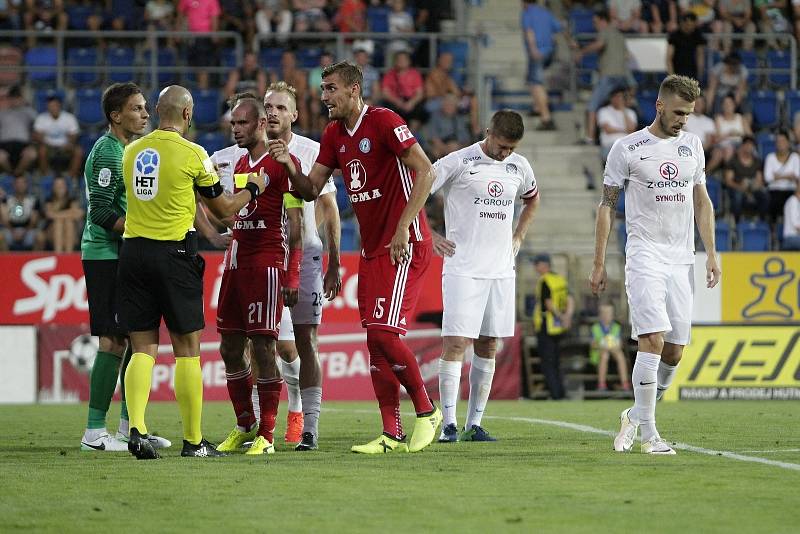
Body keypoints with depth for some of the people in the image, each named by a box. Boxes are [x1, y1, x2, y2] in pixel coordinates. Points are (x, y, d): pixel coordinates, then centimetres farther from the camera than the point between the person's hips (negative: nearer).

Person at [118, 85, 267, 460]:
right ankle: (193, 441, 7)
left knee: (143, 348, 6)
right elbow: (224, 210, 4)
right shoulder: (192, 154, -6)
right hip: (174, 253, -4)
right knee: (187, 350, 4)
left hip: (133, 250, 4)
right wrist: (253, 188, 23)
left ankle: (136, 428, -12)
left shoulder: (132, 151, 7)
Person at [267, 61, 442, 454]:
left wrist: (403, 226, -22)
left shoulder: (383, 122, -12)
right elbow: (311, 190, 13)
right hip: (371, 248, 8)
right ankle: (392, 435, 6)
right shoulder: (334, 135, 12)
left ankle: (426, 411, 2)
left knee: (383, 333, -15)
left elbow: (425, 171, -17)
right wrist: (288, 165, -7)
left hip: (405, 245, -8)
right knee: (375, 340, 4)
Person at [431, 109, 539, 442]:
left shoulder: (519, 167, 9)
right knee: (456, 342, -13)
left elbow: (532, 199, 30)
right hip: (463, 269, -6)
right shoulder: (458, 162, -8)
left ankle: (474, 425, 13)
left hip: (501, 271, 6)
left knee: (488, 346, 7)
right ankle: (448, 425, -12)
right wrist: (430, 237, -9)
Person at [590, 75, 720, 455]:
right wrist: (599, 264, -2)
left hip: (682, 259, 5)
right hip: (645, 256, -5)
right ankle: (647, 433, -13)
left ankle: (635, 416, 23)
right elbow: (607, 205, 1)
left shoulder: (692, 146, 12)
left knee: (674, 350, 4)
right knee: (653, 340, -17)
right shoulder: (628, 148, -2)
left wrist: (711, 253, 10)